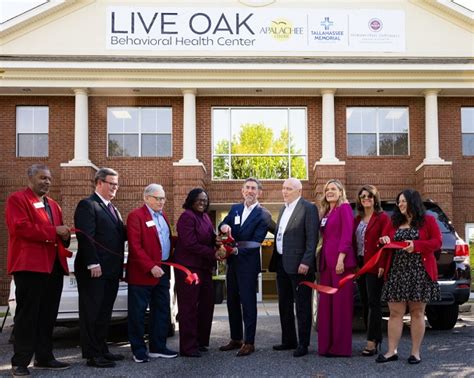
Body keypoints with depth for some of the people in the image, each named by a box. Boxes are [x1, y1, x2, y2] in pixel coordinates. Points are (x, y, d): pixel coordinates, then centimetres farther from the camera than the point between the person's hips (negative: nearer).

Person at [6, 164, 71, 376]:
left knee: (48, 316, 11)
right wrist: (54, 231, -19)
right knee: (27, 315, -5)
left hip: (54, 266, 8)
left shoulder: (53, 205, 23)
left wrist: (65, 236, 3)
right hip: (30, 265, -8)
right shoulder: (17, 199, -3)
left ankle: (44, 357, 20)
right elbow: (21, 227, -17)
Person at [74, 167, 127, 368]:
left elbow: (119, 235, 22)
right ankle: (92, 355, 4)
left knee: (105, 313, 13)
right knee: (92, 312, -2)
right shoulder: (87, 205, -8)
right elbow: (85, 237, -16)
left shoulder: (112, 208, 20)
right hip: (94, 270, -9)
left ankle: (101, 350, 21)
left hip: (111, 271, 9)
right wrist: (93, 264, -21)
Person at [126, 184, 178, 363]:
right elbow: (135, 246, -17)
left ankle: (158, 347, 22)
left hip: (162, 272, 8)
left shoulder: (162, 216, 16)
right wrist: (151, 267, -21)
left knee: (161, 311, 12)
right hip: (142, 273, -8)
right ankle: (138, 350, 12)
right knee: (138, 313, 2)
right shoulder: (136, 216, -10)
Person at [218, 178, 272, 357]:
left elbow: (256, 241, -14)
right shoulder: (235, 209, 12)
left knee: (248, 303, -2)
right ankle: (236, 339, 26)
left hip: (248, 264, -6)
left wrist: (237, 250, -25)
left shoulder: (263, 215, -7)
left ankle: (249, 342, 7)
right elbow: (222, 225, 7)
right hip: (232, 262, 7)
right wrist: (224, 227, -17)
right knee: (232, 302, 13)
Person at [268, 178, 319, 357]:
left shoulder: (308, 208, -9)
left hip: (299, 265, -9)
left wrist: (306, 262, -21)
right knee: (284, 304, 15)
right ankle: (289, 340, 27)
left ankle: (303, 344, 9)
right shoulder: (284, 209, 17)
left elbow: (312, 238, -15)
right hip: (282, 263, 9)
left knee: (302, 306, 0)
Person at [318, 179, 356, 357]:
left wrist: (341, 258, -20)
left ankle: (341, 347, 4)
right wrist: (321, 261, 7)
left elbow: (347, 235, -12)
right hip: (326, 261, 8)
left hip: (340, 261, -8)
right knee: (325, 303, 8)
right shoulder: (325, 212, 19)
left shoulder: (344, 207, -4)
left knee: (341, 302, -2)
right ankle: (327, 344, 16)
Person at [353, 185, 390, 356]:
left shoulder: (382, 217, -4)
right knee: (365, 303, 9)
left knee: (373, 303, -6)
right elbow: (353, 242, 13)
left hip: (374, 266, -7)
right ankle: (375, 338, 17)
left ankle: (372, 342, -3)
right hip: (360, 265, 7)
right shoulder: (357, 219, 16)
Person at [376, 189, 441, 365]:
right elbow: (384, 240, 17)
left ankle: (415, 352, 11)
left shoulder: (428, 220, 5)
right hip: (396, 272, 3)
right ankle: (392, 351, 5)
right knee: (395, 312, 1)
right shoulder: (394, 223, 15)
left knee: (417, 312, 3)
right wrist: (384, 241, -7)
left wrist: (416, 245, -16)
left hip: (419, 273, -3)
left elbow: (437, 242, -3)